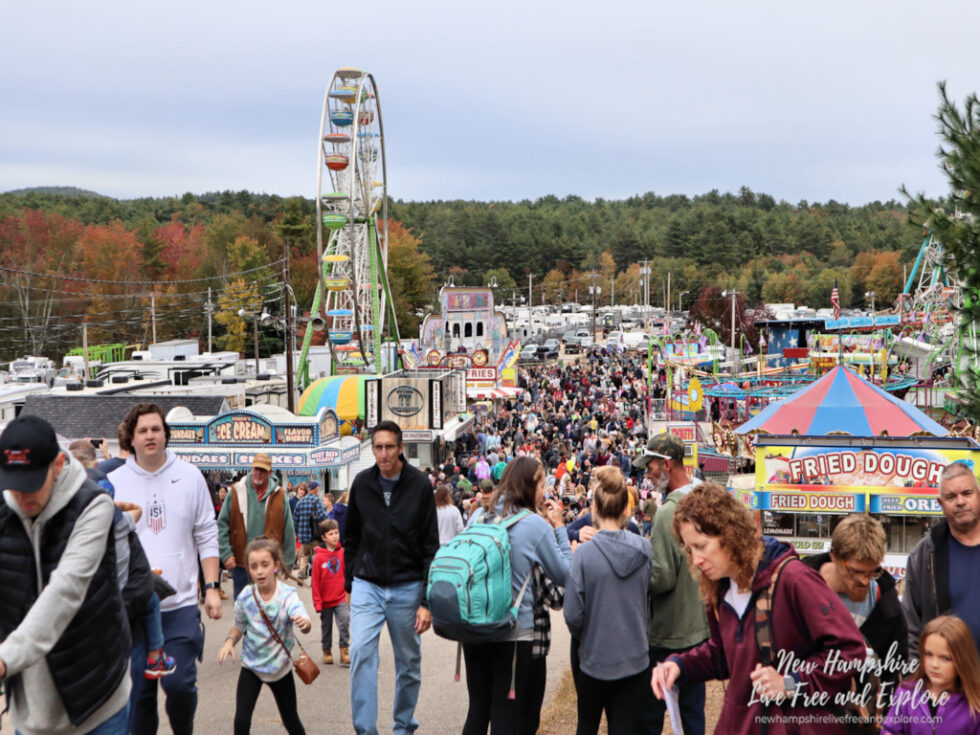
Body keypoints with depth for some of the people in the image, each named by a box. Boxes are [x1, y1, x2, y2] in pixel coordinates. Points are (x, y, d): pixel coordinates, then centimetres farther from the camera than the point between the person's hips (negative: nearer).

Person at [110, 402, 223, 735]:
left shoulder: (190, 477, 4)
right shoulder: (113, 483, 2)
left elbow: (207, 536, 7)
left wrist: (212, 587, 2)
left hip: (180, 604, 0)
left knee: (180, 685, -4)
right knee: (139, 689, 8)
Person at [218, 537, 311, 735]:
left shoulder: (287, 595, -20)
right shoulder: (245, 597, -12)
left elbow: (302, 618, -38)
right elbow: (239, 627, 5)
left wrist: (305, 623, -61)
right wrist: (229, 641, -15)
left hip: (280, 667, -1)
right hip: (251, 666, 1)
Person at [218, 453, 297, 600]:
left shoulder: (279, 495, 1)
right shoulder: (236, 492, 0)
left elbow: (288, 531, 4)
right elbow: (222, 525, 0)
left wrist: (288, 562, 4)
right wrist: (226, 554, -7)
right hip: (240, 562, 1)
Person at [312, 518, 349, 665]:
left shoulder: (342, 553, -4)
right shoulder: (319, 557, -10)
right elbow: (315, 582, -5)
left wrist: (348, 592, 4)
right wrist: (317, 602, -5)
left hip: (341, 598, 0)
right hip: (326, 600, 0)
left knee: (344, 622, -15)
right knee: (326, 627, 14)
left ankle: (344, 653, -6)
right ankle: (327, 652, 32)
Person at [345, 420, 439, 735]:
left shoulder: (420, 485, -8)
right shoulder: (361, 483, 0)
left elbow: (431, 547, -6)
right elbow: (351, 539, 10)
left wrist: (427, 601, -10)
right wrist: (350, 584, 9)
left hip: (407, 588, -1)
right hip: (367, 586, 1)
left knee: (409, 662, 10)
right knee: (361, 653, -12)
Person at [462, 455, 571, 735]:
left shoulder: (478, 516, 1)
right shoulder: (536, 525, -13)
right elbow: (565, 575, -6)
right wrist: (559, 528, 3)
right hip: (515, 633, -5)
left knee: (477, 711, 18)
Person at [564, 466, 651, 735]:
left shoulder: (584, 554, -18)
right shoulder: (645, 549, -8)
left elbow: (573, 615, -15)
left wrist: (583, 637, 5)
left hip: (593, 659, -2)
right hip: (634, 659, 2)